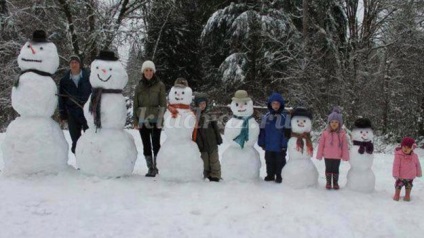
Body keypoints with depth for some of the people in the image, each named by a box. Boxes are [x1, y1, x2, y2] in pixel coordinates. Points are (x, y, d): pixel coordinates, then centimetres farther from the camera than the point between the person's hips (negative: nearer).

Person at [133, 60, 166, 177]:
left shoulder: (160, 85, 1)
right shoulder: (139, 86, 8)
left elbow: (163, 104, -2)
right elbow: (135, 105, 9)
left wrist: (161, 119, -10)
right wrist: (135, 121, 3)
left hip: (155, 120, -3)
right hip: (142, 120, 3)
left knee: (155, 144, -3)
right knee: (146, 145, 6)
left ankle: (157, 167, 6)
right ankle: (150, 168, 13)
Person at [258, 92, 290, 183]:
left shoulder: (285, 116, -9)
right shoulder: (266, 116, 2)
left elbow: (287, 132, -9)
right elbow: (262, 131, 6)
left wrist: (284, 144, -12)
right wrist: (262, 143, 4)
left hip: (280, 146, -4)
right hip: (268, 146, 4)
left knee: (280, 162, 8)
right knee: (269, 161, 15)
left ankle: (279, 176, 20)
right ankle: (270, 175, 29)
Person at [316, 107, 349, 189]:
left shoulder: (342, 133, -5)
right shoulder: (325, 132, -6)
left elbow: (344, 145, -2)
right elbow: (321, 144, -1)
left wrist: (345, 156, -2)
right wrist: (319, 155, 1)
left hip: (337, 156, 0)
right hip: (327, 156, 0)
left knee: (335, 170, 11)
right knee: (328, 169, 12)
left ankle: (335, 183, 24)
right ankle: (328, 182, 23)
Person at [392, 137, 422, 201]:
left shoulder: (414, 156, -6)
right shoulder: (399, 155, -19)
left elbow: (417, 165, 8)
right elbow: (396, 165, -18)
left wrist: (419, 173, 15)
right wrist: (396, 174, -20)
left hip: (410, 176, 3)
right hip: (401, 176, -3)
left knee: (409, 185, 18)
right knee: (398, 184, 11)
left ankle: (407, 195, 39)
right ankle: (397, 195, 33)